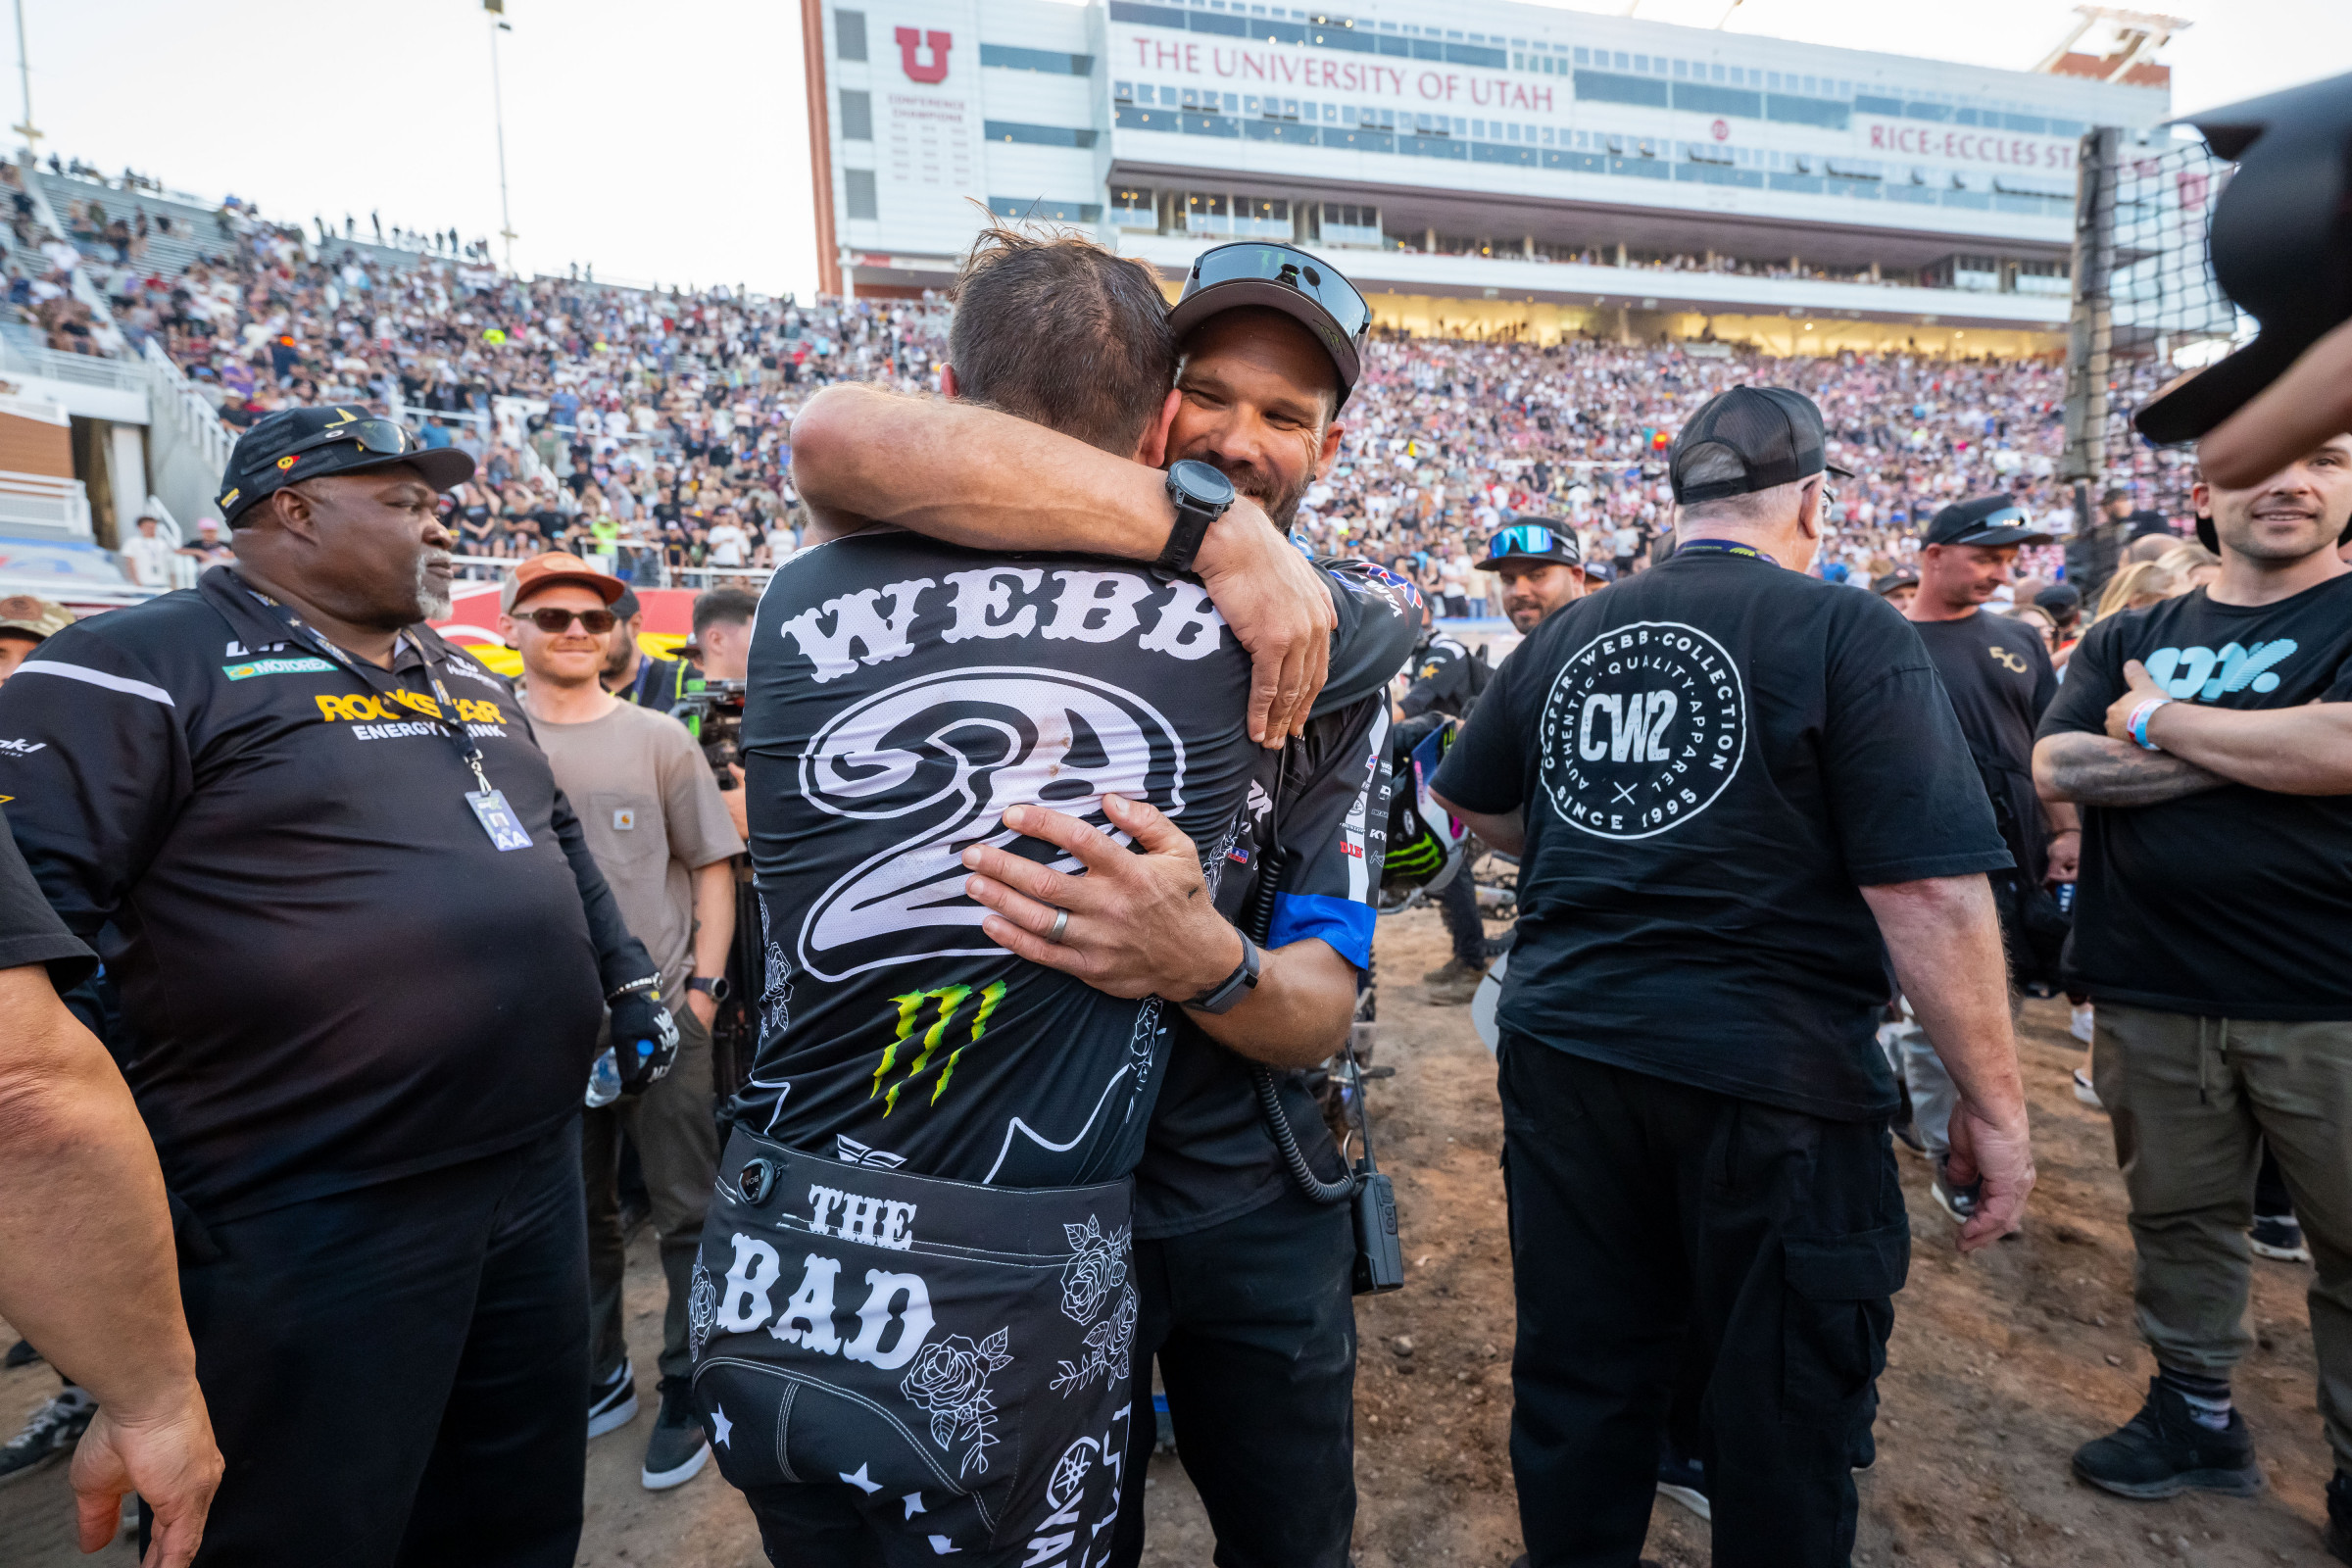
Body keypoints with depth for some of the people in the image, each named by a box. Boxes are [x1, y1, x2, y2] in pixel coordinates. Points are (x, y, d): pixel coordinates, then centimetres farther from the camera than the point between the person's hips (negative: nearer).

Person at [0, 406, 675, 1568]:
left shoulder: (474, 683, 14)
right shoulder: (148, 667, -10)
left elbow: (561, 845, 23)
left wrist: (630, 984, 19)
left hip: (537, 1173, 7)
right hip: (311, 1220, -7)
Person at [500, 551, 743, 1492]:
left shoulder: (659, 738, 0)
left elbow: (712, 868, 2)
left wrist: (704, 985, -6)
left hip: (663, 1010, -2)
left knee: (687, 1212, 5)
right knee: (575, 1216, 17)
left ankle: (686, 1392, 22)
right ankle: (599, 1379, 36)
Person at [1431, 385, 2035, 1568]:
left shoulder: (1565, 636, 5)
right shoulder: (1849, 633, -9)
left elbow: (1479, 810, 17)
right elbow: (1930, 892, -15)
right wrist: (1993, 1099, -7)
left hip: (1563, 1047, 5)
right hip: (1772, 1072, -4)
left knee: (1580, 1384, 19)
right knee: (1783, 1416, 16)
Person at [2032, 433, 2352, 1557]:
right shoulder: (2126, 641, 9)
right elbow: (2056, 768, -6)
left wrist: (2155, 721, -7)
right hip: (2153, 991, 3)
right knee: (2179, 1215, 14)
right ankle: (2197, 1414, 33)